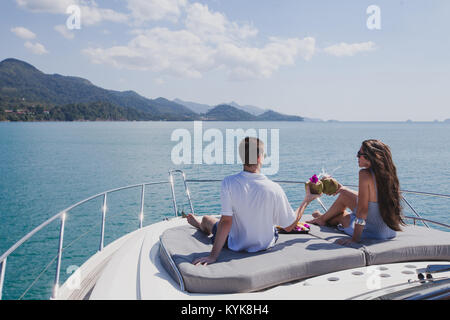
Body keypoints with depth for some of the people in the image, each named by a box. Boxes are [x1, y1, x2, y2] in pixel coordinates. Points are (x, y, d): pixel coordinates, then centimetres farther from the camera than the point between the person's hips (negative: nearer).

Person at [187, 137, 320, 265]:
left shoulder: (229, 183, -25)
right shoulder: (274, 189, -24)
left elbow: (226, 221, -25)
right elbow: (289, 226, -14)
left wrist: (213, 256, -20)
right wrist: (307, 200, -2)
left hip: (237, 246, -1)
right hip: (266, 244, 2)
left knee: (207, 219, 27)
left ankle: (200, 225, 66)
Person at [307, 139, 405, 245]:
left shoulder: (365, 174, -23)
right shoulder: (387, 173, 0)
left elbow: (362, 210, -25)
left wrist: (355, 238, -19)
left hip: (372, 232, -7)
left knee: (343, 196, 17)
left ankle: (323, 218, 48)